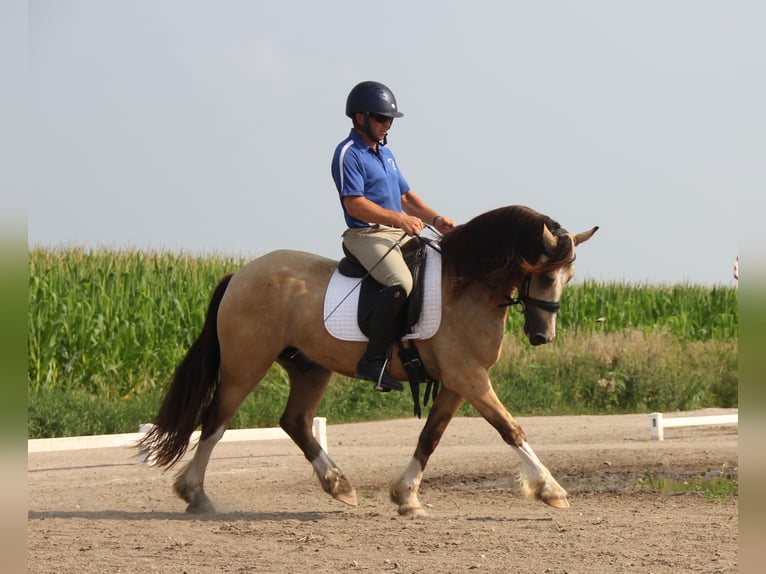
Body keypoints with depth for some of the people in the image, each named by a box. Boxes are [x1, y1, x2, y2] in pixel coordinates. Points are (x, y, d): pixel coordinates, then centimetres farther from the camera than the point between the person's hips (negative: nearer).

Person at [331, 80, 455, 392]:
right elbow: (355, 204, -17)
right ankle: (373, 360, -29)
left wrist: (436, 219, 6)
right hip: (366, 235, -10)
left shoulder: (385, 153, 21)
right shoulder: (348, 154, -8)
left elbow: (406, 196, 23)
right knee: (401, 282, -33)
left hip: (400, 235, 10)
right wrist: (399, 219, -24)